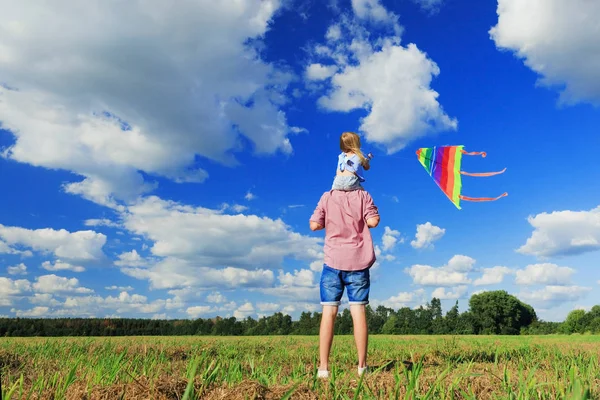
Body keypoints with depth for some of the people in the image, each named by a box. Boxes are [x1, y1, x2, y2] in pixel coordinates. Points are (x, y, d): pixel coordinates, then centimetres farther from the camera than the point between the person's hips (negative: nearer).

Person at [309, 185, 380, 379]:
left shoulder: (327, 197, 3)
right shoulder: (363, 195, 2)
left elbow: (314, 225, -2)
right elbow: (373, 221, -7)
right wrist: (360, 220, 14)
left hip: (333, 261, 0)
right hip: (358, 261, 0)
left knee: (329, 312, 0)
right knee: (358, 311, 3)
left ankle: (323, 367, -2)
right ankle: (362, 366, 5)